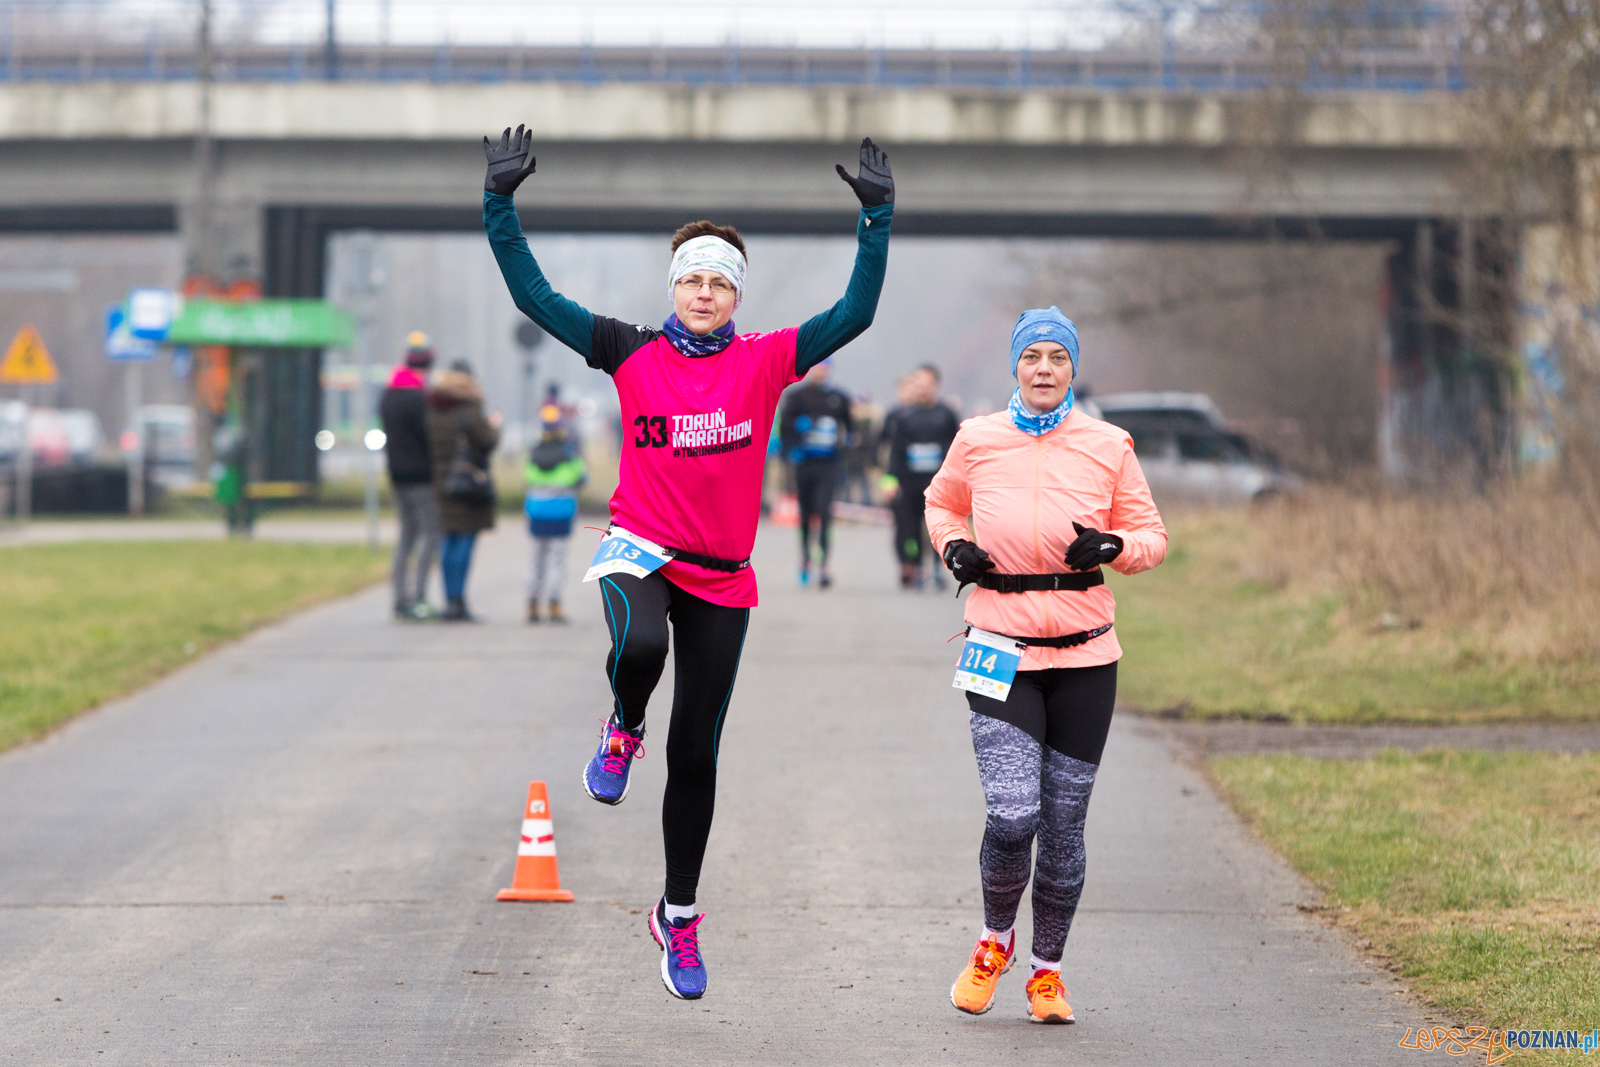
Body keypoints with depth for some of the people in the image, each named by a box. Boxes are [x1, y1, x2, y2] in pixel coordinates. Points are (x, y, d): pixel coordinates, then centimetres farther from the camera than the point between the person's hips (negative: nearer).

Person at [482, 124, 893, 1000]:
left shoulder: (765, 362, 2)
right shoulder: (631, 354, 0)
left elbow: (857, 312, -3)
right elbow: (533, 297, -2)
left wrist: (877, 221, -12)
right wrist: (500, 204, -10)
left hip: (721, 577, 1)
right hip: (640, 550, -1)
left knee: (695, 753, 6)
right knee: (638, 646, -38)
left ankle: (678, 913, 23)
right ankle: (623, 730, -1)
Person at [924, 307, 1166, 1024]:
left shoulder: (1108, 447, 1)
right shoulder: (977, 440, 2)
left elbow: (1151, 537, 8)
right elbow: (941, 503, 21)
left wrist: (1112, 547, -13)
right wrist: (954, 548, 1)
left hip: (1084, 655, 1)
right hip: (1002, 650, -1)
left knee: (1064, 824, 5)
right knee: (1013, 817, -14)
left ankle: (1047, 971, 23)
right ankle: (994, 940, 16)